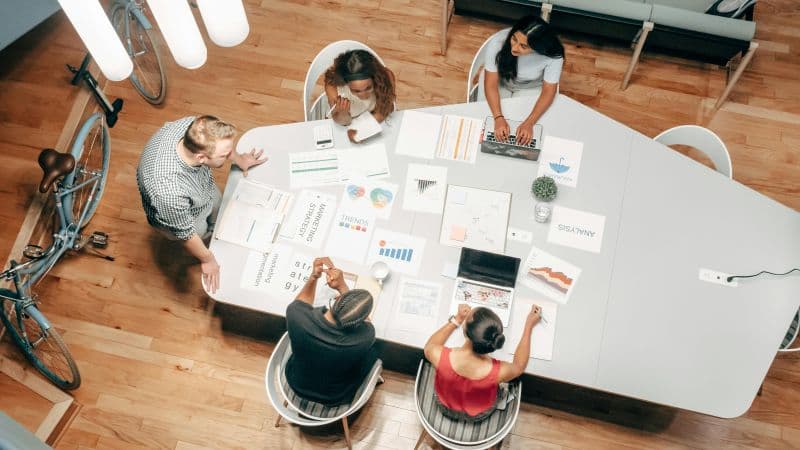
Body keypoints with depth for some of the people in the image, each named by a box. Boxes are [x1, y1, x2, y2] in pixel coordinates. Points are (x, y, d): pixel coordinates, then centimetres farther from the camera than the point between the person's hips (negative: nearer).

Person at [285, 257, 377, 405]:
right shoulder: (365, 336, -39)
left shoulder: (298, 318, -36)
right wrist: (342, 285, -19)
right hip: (336, 398, -2)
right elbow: (359, 315, -12)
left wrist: (313, 276, -17)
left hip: (297, 385, 2)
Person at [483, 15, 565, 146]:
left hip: (531, 88, 0)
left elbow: (548, 91, -22)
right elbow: (490, 84, -29)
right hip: (500, 83, 1)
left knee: (524, 136, -12)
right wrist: (499, 118, -41)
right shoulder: (498, 43, -36)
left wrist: (529, 123, -34)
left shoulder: (553, 56, -34)